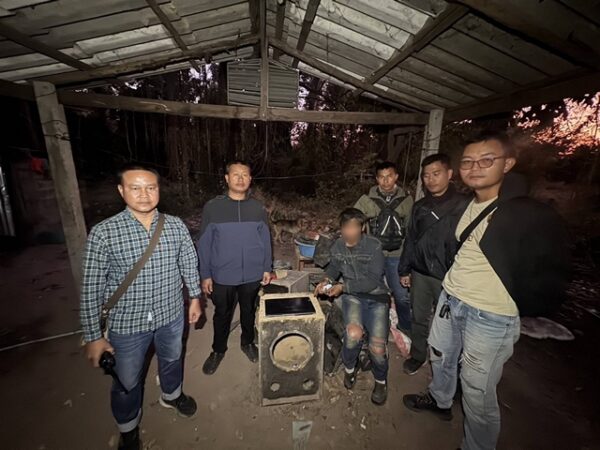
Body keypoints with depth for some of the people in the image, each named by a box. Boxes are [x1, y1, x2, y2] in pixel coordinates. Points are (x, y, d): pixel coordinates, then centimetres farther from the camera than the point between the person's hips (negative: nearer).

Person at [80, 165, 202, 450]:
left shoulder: (176, 226, -10)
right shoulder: (103, 233, -17)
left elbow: (189, 264, 2)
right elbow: (91, 288, -11)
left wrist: (195, 297, 7)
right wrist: (93, 336, -7)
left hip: (171, 316, 2)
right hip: (127, 324, -2)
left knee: (172, 360, 27)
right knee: (127, 382, 21)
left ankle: (172, 395, 60)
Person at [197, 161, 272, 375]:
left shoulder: (258, 208, -3)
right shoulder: (212, 207, -9)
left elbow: (266, 241, 3)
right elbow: (204, 244, -5)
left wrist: (267, 268, 4)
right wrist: (205, 275, -4)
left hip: (253, 275, 1)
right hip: (222, 276, -1)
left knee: (249, 311, 21)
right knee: (222, 314, 19)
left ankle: (248, 342, 47)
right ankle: (218, 349, 44)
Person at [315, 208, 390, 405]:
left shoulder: (374, 247, -17)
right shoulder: (337, 246, -5)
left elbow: (372, 282, -18)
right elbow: (334, 267, 15)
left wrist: (343, 287, -20)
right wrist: (327, 280, -4)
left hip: (376, 297, -2)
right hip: (352, 296, 2)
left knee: (377, 348, -14)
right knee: (354, 334, -24)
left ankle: (381, 380, 24)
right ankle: (350, 367, 13)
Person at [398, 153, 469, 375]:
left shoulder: (463, 205, -8)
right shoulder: (420, 206, 7)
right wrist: (404, 270, 11)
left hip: (448, 277, -4)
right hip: (420, 274, 4)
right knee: (418, 318, 16)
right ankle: (417, 355, 37)